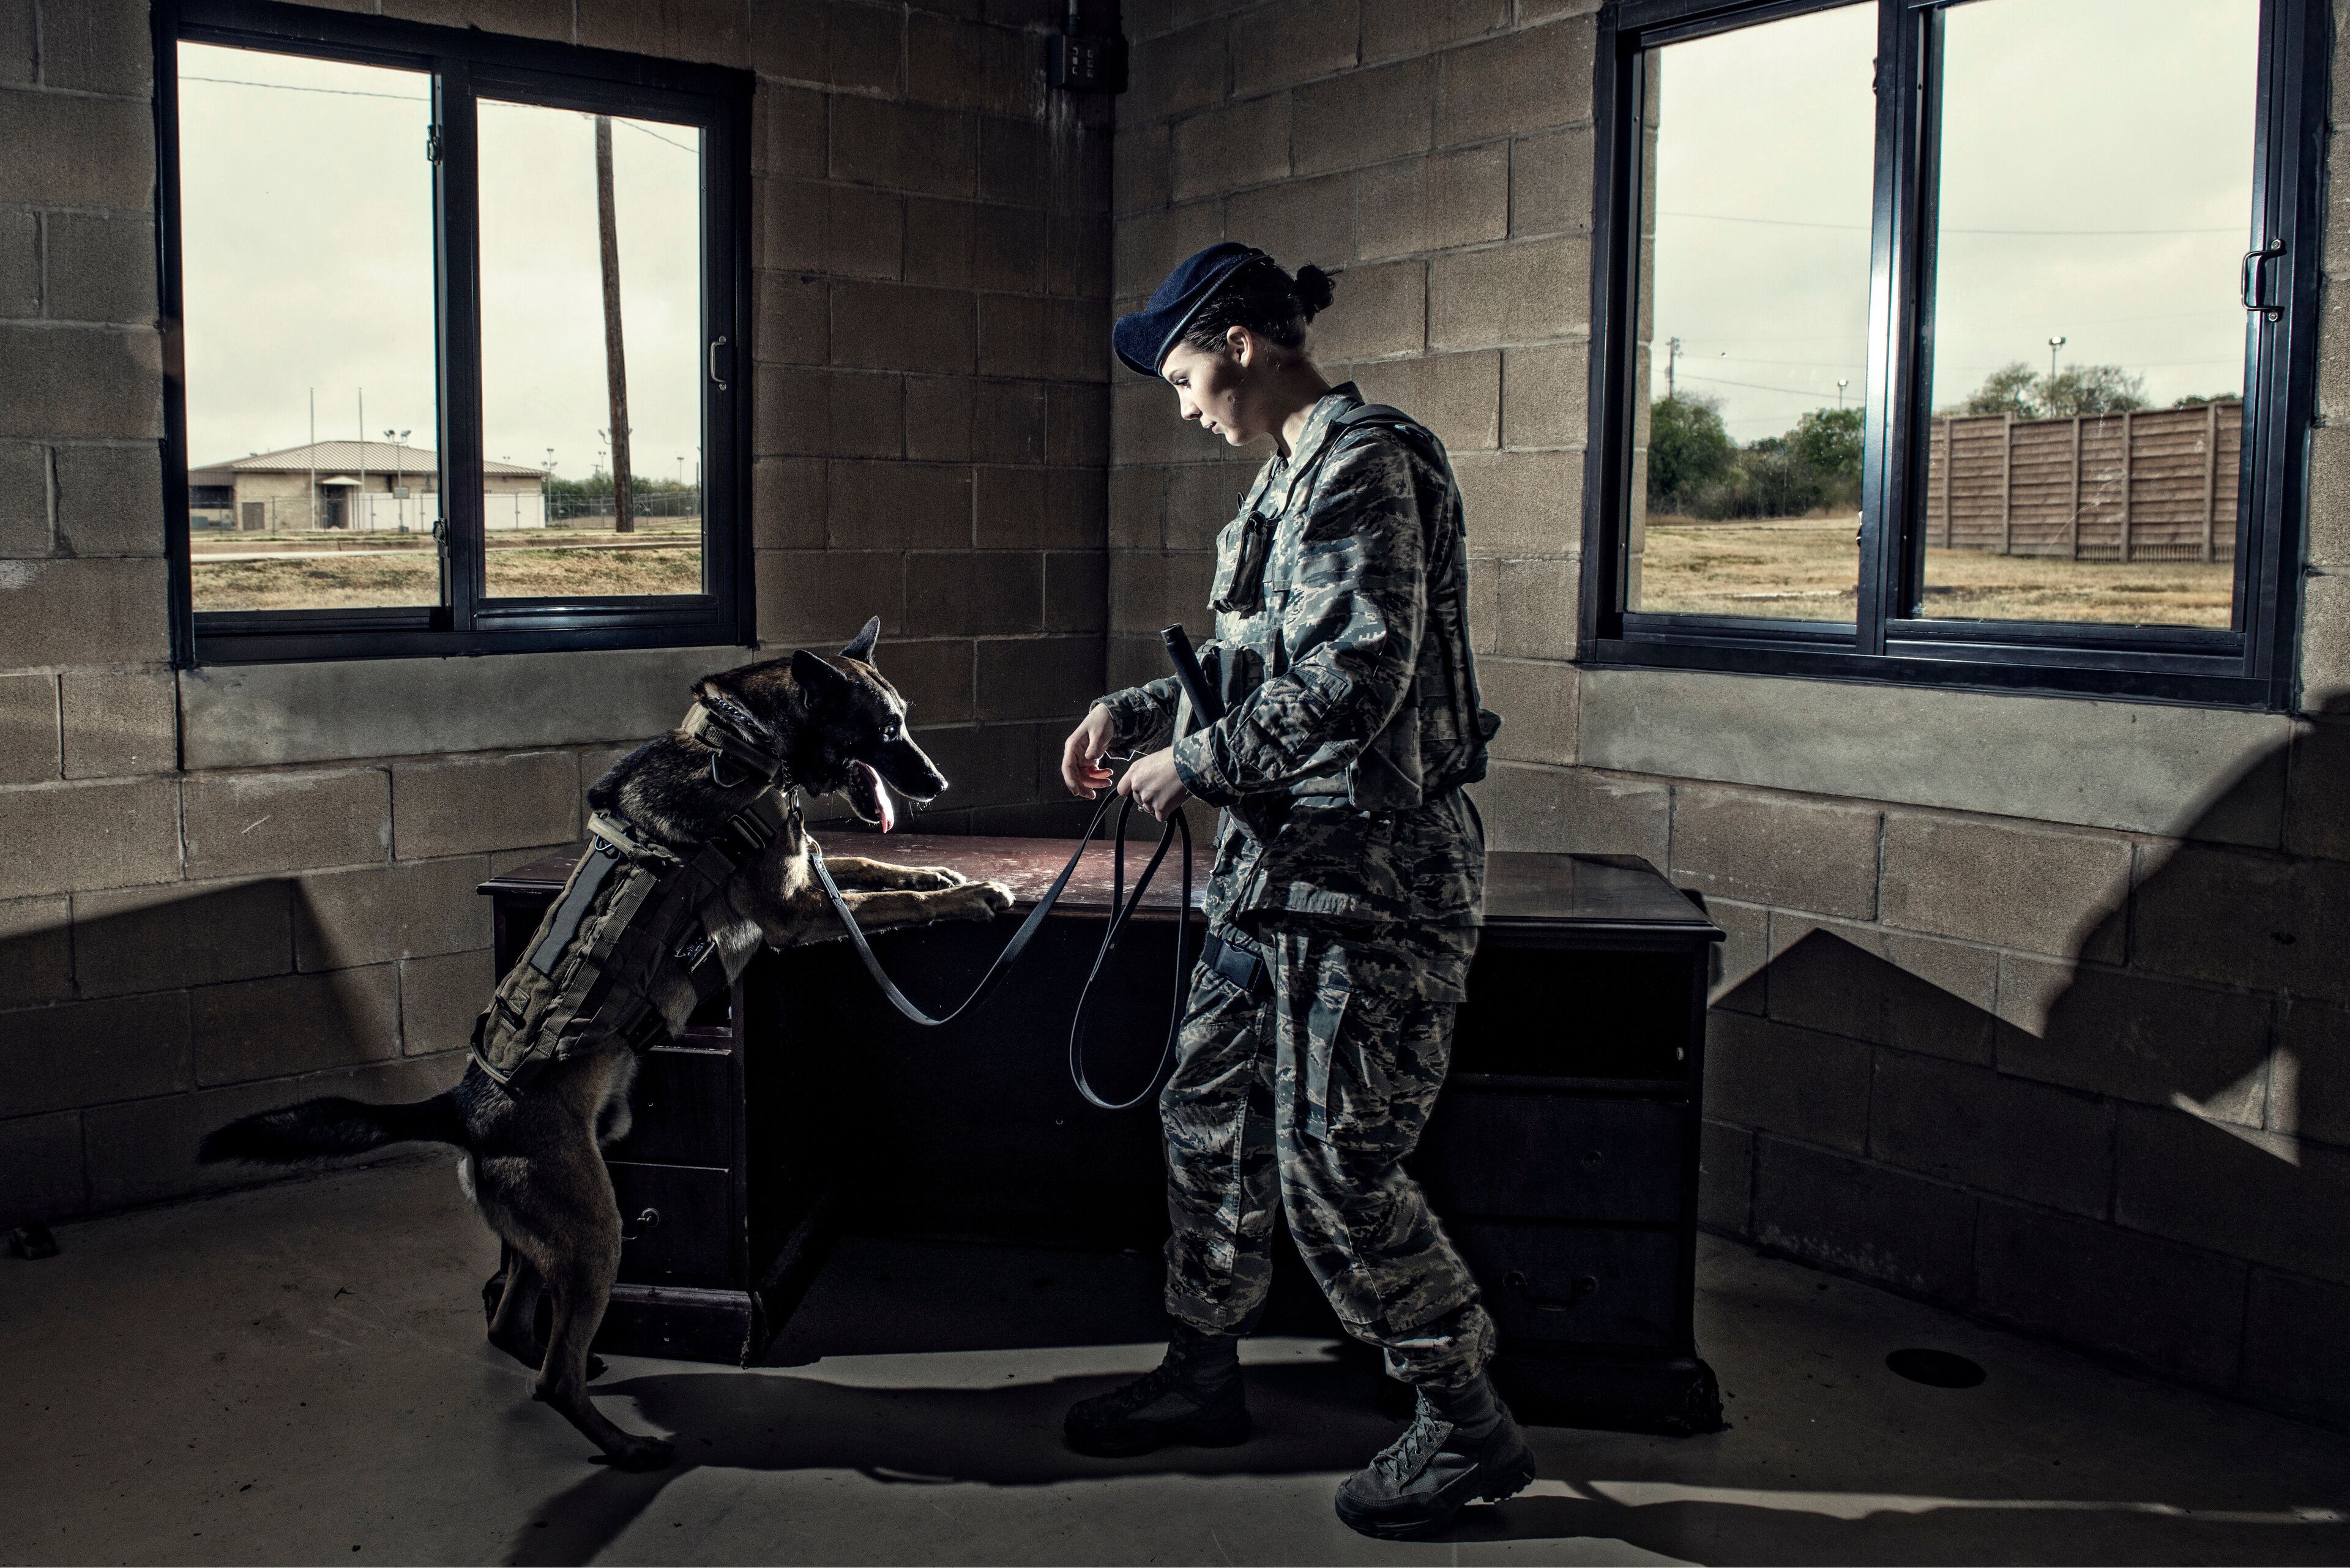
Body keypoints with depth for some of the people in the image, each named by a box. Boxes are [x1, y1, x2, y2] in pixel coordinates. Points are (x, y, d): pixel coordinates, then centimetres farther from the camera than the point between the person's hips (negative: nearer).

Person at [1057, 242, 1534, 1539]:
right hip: (1279, 863, 10)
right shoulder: (1293, 475, 16)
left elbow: (1355, 679, -24)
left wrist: (1197, 765, -15)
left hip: (1371, 869, -10)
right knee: (1208, 1113, 16)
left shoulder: (1364, 466, -15)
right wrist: (1136, 711, 16)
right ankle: (1205, 1371, 34)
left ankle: (1470, 1428, 15)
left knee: (1335, 1164, -4)